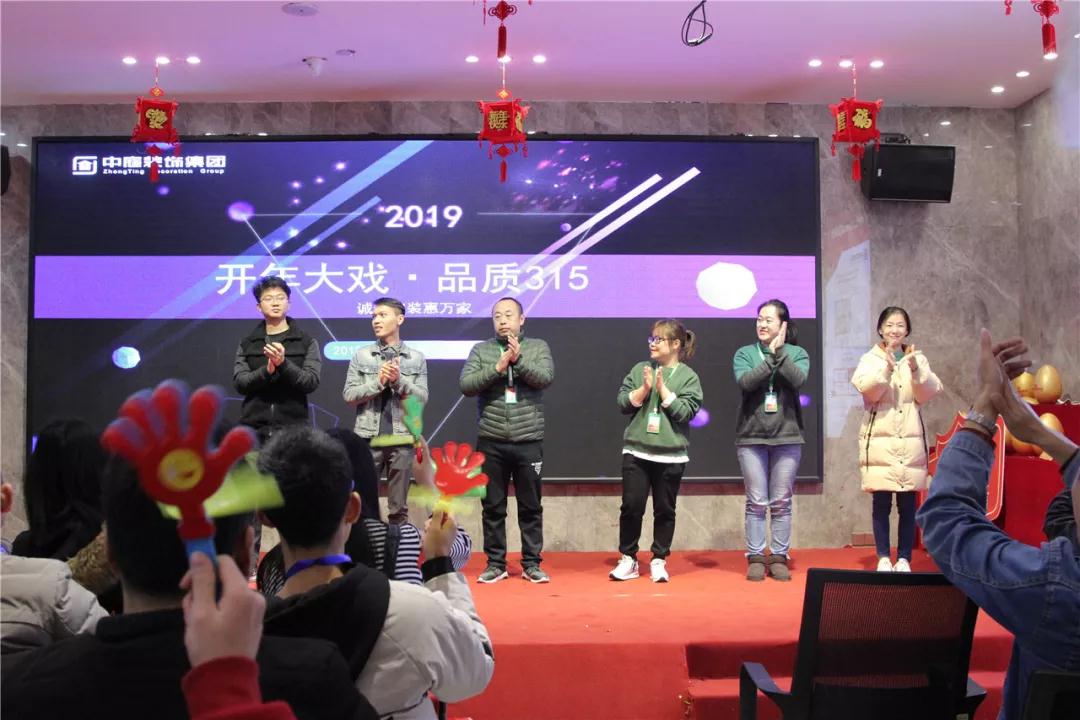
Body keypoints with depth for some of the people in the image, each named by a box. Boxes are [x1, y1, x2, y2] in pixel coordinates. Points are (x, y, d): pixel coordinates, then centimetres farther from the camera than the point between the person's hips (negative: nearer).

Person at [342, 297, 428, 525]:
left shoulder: (416, 358, 5)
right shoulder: (361, 355, 5)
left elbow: (422, 397, -1)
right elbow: (348, 395, -1)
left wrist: (399, 381, -15)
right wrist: (378, 382, -13)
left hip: (401, 439, 0)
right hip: (368, 438, 0)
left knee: (399, 507, 8)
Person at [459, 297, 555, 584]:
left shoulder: (538, 347, 5)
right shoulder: (481, 350, 6)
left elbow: (546, 377, -11)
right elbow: (466, 385, -6)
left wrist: (518, 359, -23)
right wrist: (497, 367, -16)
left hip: (528, 442, 0)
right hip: (491, 443, 1)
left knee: (531, 506, 7)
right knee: (493, 507, 8)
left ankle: (532, 563, 18)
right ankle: (495, 563, 19)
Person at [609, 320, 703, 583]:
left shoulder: (688, 376, 0)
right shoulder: (639, 370, 7)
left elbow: (686, 411, -10)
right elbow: (622, 402, 2)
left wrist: (663, 389, -12)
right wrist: (644, 388, -11)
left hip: (671, 455, -1)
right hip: (636, 452, 2)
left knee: (664, 510, 7)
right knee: (631, 506, 1)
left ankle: (659, 561, 20)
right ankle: (628, 560, 14)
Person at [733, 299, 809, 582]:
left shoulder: (797, 353, 6)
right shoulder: (745, 353, 6)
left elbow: (799, 379, -13)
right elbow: (744, 381, -12)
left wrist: (780, 352, -14)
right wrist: (771, 358, -13)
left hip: (787, 436, 0)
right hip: (751, 436, 0)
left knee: (781, 503, 6)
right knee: (756, 502, 3)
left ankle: (779, 558, 14)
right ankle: (755, 558, 10)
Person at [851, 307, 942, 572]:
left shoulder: (918, 358, 11)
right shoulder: (870, 359, 5)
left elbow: (928, 394, -1)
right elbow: (868, 390, -12)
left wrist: (915, 370, -16)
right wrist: (887, 367, -26)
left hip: (910, 441, 2)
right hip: (880, 441, -2)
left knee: (908, 504, 2)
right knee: (881, 503, -1)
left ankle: (904, 559, 11)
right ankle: (883, 558, 9)